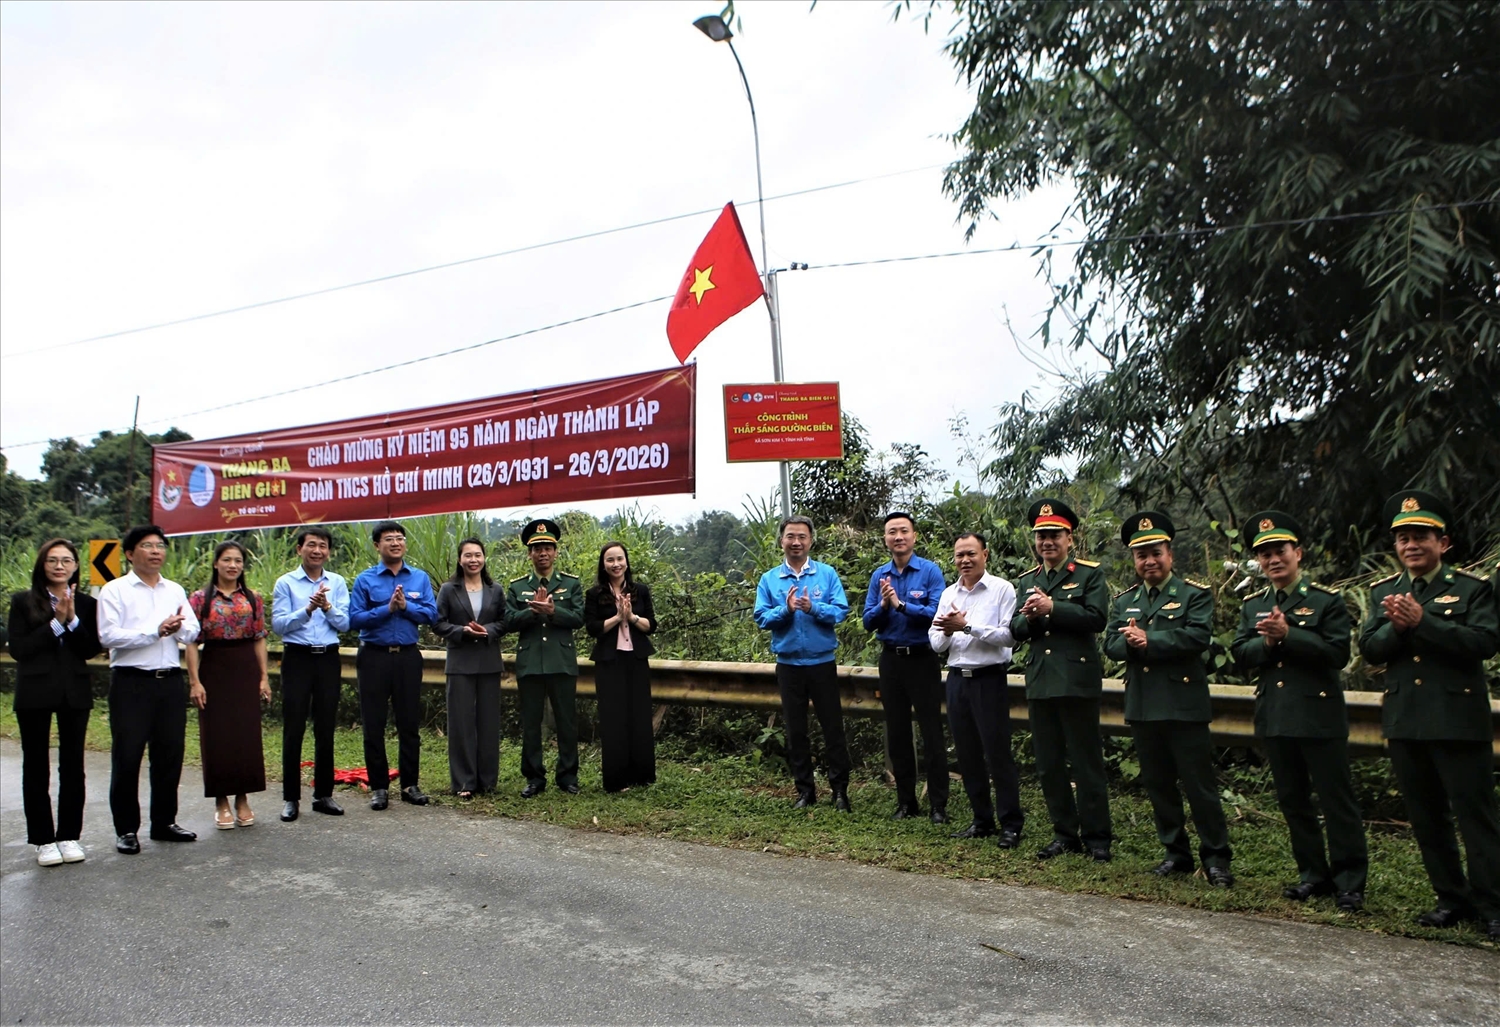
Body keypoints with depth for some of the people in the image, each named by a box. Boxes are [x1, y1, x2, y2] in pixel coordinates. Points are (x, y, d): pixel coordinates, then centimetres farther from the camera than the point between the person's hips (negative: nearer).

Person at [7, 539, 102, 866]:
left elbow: (92, 649, -2)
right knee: (36, 766, 5)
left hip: (75, 692, 1)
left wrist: (72, 619, -15)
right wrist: (56, 623, -14)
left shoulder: (86, 603, 5)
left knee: (72, 765, 7)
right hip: (34, 692, -1)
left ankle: (69, 836, 17)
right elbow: (18, 648, -7)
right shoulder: (23, 602, 1)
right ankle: (44, 839, 14)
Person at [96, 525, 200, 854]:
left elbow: (192, 633, 7)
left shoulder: (175, 590, 13)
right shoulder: (115, 591, -2)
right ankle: (126, 829, 13)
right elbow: (109, 636, -13)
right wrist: (156, 631, -17)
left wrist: (178, 627, -15)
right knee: (127, 757, 2)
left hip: (170, 681, 5)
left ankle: (164, 822, 22)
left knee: (169, 755, 10)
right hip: (131, 682, -4)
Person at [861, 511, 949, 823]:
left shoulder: (930, 571, -6)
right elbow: (869, 622, 3)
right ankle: (906, 802, 22)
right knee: (897, 733, 11)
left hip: (922, 659, -4)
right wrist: (883, 605, -15)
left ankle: (939, 805, 8)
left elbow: (936, 613, -17)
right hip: (891, 659, 5)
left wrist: (901, 604, -22)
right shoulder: (879, 575, 7)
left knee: (931, 733, -1)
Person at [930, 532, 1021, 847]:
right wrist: (946, 631, -12)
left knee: (997, 753, -3)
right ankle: (982, 820, 23)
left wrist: (967, 626, -18)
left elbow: (1009, 635, -15)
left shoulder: (1002, 589, -5)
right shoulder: (948, 594, 12)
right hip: (958, 679, 6)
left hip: (989, 679, -6)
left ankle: (1011, 824, 9)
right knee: (967, 754, 11)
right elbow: (936, 643, 10)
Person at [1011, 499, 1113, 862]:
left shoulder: (1090, 573, 1)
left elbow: (1096, 617, -13)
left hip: (1077, 680, -5)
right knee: (1048, 764, 10)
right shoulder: (1026, 581, 16)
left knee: (1086, 762, 1)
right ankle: (1065, 833, 22)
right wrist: (1027, 618, -11)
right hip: (1039, 682, 5)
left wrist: (1053, 607, -19)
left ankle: (1096, 837, 12)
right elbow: (1015, 630, 10)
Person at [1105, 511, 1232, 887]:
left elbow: (1198, 637, -16)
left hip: (1184, 705, -5)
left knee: (1200, 785, -1)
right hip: (1142, 707, 5)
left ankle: (1216, 858, 11)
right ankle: (1176, 854, 24)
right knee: (1158, 785, 12)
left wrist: (1148, 641, -18)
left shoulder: (1195, 594, 0)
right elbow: (1112, 643, 2)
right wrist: (1131, 641, -19)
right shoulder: (1124, 600, 14)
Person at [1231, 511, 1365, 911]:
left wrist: (1287, 635, -20)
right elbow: (1240, 653, 3)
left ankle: (1349, 883, 12)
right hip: (1274, 719, 5)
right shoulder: (1252, 605, 11)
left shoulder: (1327, 599, -3)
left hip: (1319, 716, -5)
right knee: (1293, 802, 12)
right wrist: (1267, 641, -15)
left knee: (1337, 802, 1)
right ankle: (1314, 875, 24)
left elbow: (1337, 652, -13)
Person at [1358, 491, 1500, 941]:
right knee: (1426, 818, 11)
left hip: (1458, 721, -4)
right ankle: (1453, 899, 23)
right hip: (1404, 722, 5)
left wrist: (1422, 621, -21)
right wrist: (1397, 626, -16)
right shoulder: (1383, 591, 11)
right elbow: (1370, 649, 3)